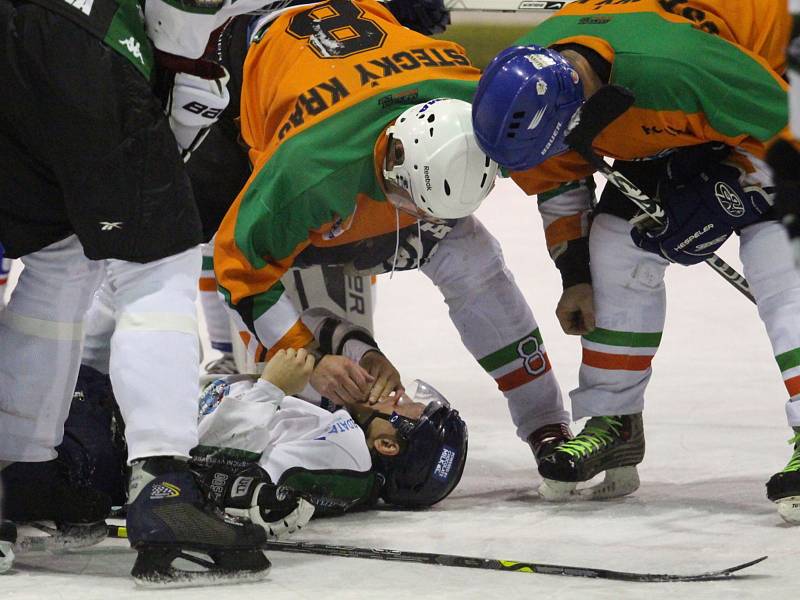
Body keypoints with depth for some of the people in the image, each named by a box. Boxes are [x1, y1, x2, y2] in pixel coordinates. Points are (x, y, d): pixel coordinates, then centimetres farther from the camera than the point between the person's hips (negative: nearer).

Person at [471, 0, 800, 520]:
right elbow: (558, 179, -1)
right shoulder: (521, 83, -21)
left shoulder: (674, 68, -44)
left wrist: (725, 195, -23)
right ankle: (612, 423, 9)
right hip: (667, 134, 7)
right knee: (618, 247, -3)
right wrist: (576, 276, 0)